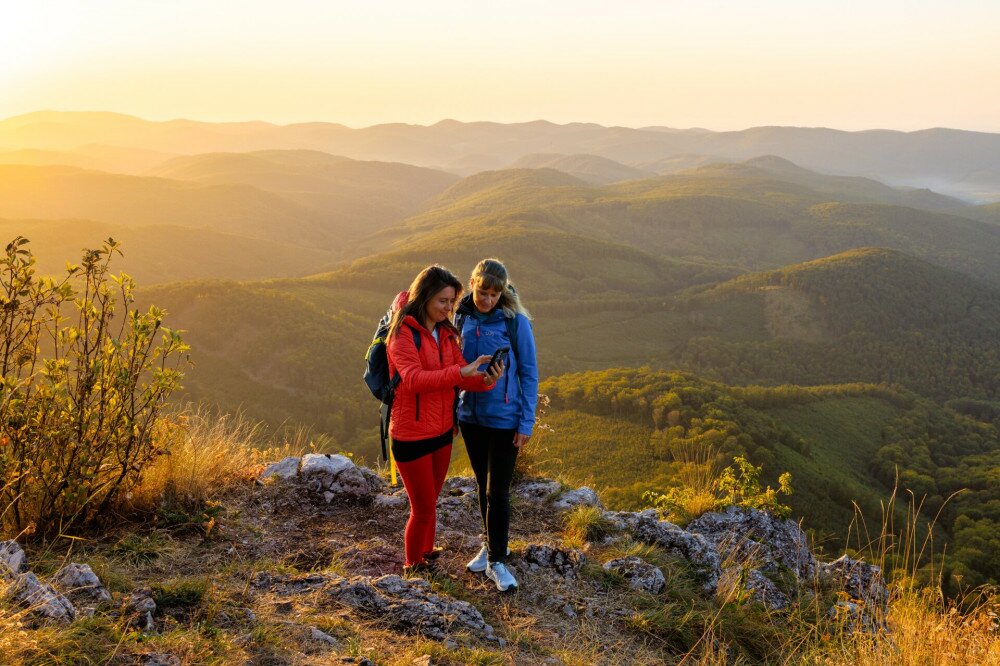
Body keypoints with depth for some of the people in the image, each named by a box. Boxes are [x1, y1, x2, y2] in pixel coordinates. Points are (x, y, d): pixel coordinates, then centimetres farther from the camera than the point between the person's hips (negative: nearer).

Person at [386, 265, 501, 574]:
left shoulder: (446, 333, 7)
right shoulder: (403, 332, -15)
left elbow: (462, 377, -1)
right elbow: (413, 378, -29)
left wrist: (485, 379, -23)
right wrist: (460, 372, -38)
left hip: (442, 432, 6)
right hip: (411, 435, -6)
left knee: (430, 502, 19)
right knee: (423, 508, 3)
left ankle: (427, 554, 37)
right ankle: (413, 567, 24)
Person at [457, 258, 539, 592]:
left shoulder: (515, 322, -13)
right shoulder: (463, 317, -1)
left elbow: (529, 374, -9)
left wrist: (526, 423, -10)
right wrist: (452, 411, 9)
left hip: (504, 419, -4)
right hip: (471, 416, 4)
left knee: (497, 491, 0)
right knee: (483, 486, 17)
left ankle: (497, 561, 12)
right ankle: (491, 543, 33)